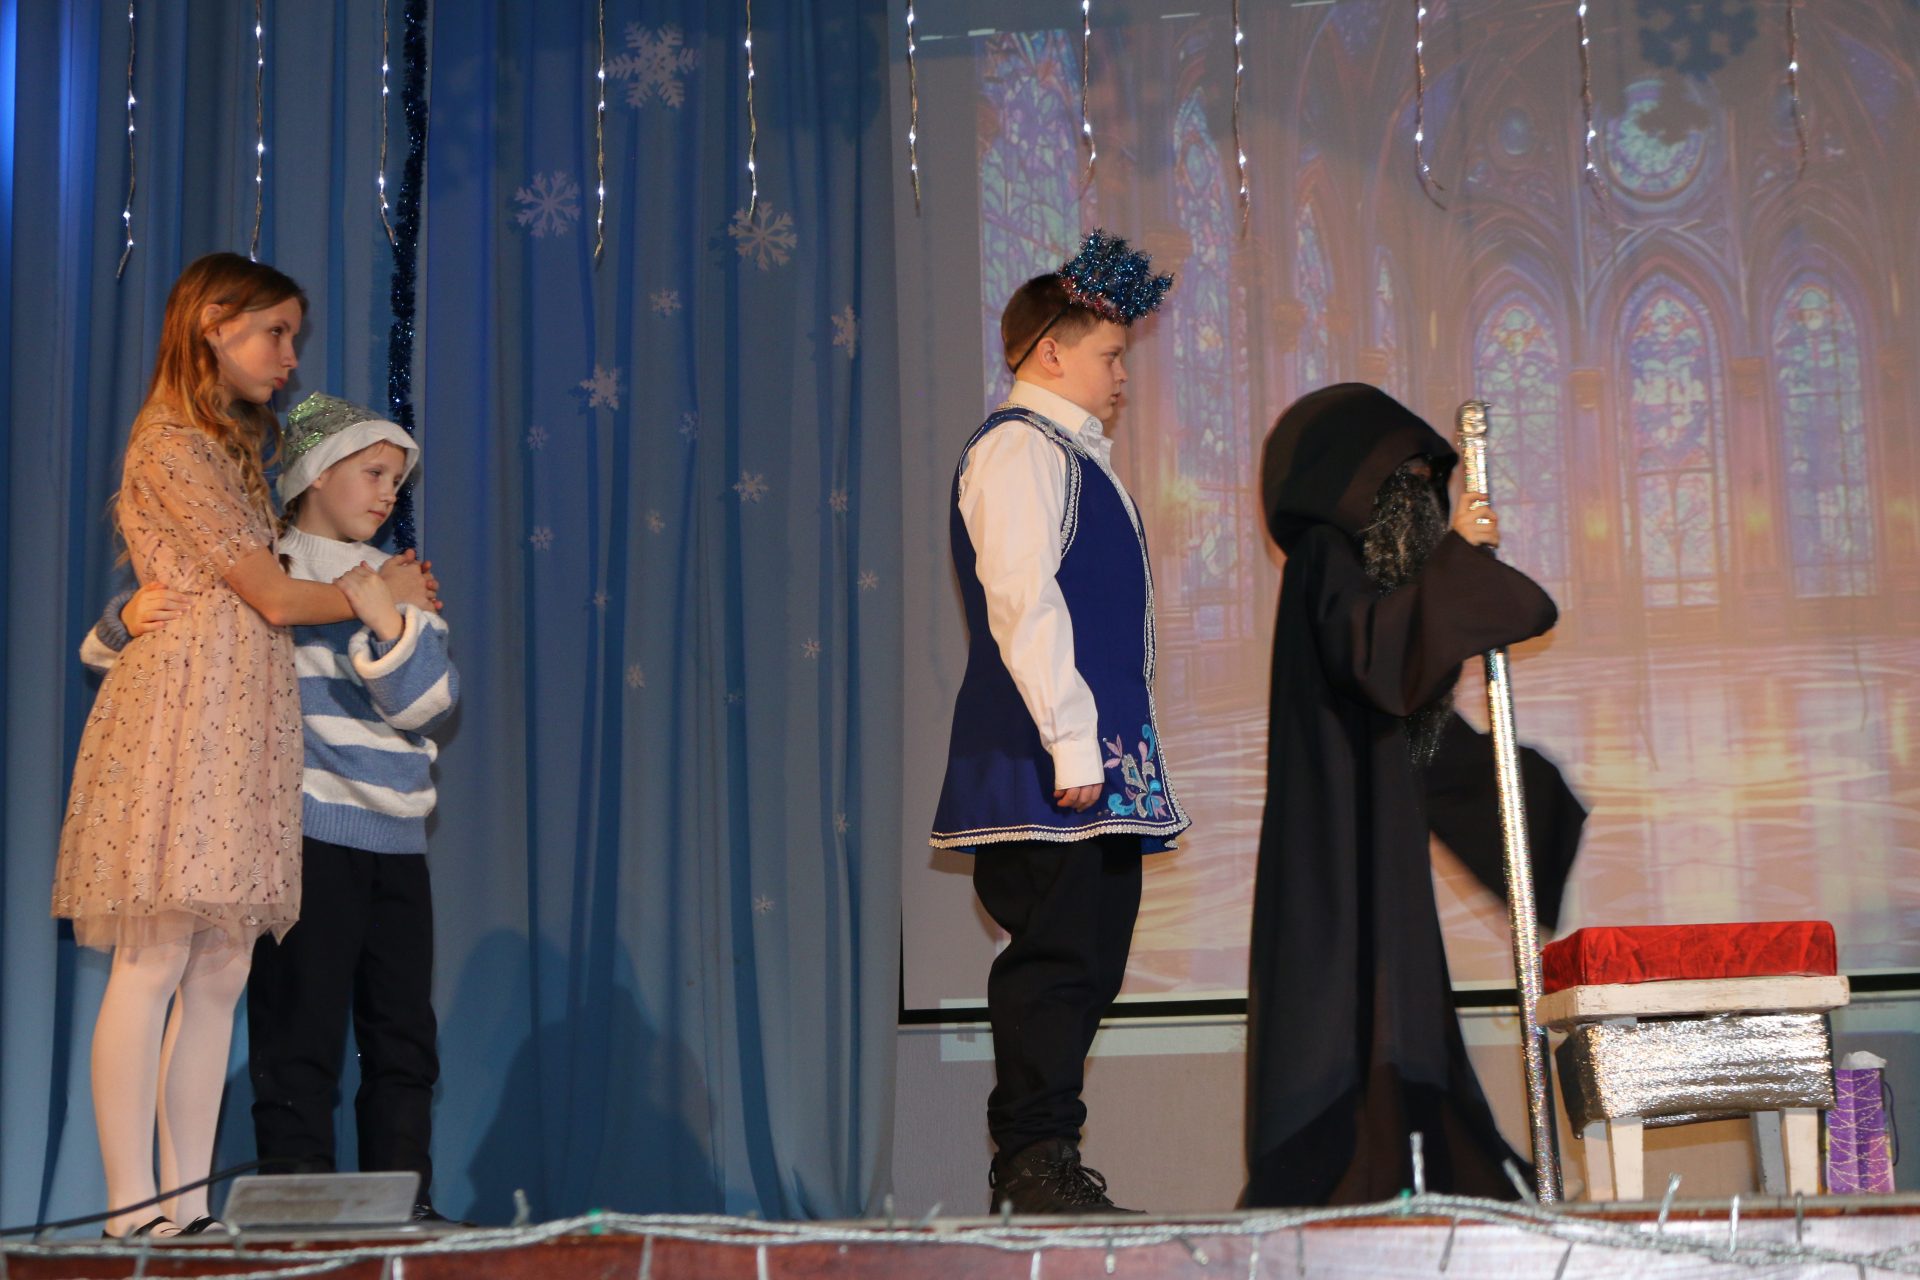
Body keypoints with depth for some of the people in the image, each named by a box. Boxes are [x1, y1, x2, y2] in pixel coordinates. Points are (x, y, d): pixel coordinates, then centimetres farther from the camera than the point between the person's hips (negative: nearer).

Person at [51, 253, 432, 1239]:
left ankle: (188, 1209, 6)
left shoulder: (233, 448, 23)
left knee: (220, 976, 4)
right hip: (184, 713, -9)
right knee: (155, 964, -9)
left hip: (245, 723, 9)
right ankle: (133, 1212, -7)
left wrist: (381, 587, 11)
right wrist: (385, 593, 8)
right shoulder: (172, 445, -6)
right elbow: (274, 596, -7)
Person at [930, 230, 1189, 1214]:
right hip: (1052, 760, -10)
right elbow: (1023, 600, -18)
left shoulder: (1069, 456, 25)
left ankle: (1033, 1167, 14)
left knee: (1080, 958, 10)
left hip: (1091, 761, 10)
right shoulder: (1021, 447, -8)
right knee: (1060, 954, -10)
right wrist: (1069, 740, -23)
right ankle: (1037, 1163, -5)